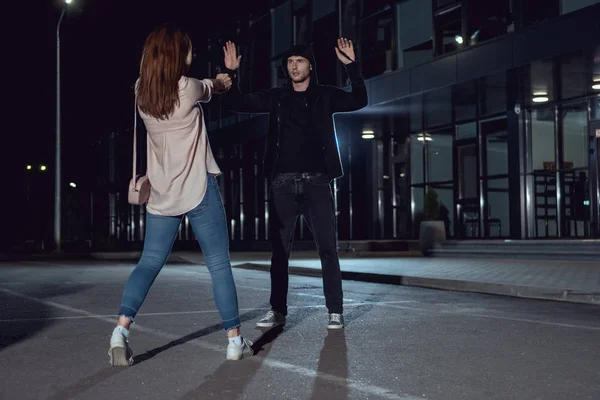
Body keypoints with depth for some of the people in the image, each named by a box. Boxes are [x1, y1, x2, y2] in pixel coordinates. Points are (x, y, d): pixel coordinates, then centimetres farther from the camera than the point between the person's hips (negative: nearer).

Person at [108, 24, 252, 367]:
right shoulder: (188, 88, -12)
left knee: (150, 262, 10)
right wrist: (222, 81, 34)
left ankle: (121, 329, -6)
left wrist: (215, 81, 32)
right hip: (199, 190, -5)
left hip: (162, 195, 5)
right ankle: (235, 340, 10)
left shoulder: (142, 95, 4)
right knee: (219, 265, 4)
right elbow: (211, 89, 11)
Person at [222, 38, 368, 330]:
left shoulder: (325, 96, 5)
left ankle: (335, 311, 5)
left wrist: (352, 66, -18)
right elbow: (237, 104, 7)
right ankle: (277, 311, 12)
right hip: (283, 183, 2)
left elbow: (359, 101, -6)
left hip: (316, 182, -2)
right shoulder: (276, 97, 9)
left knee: (328, 248, -2)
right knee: (279, 250, 5)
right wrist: (231, 73, -7)